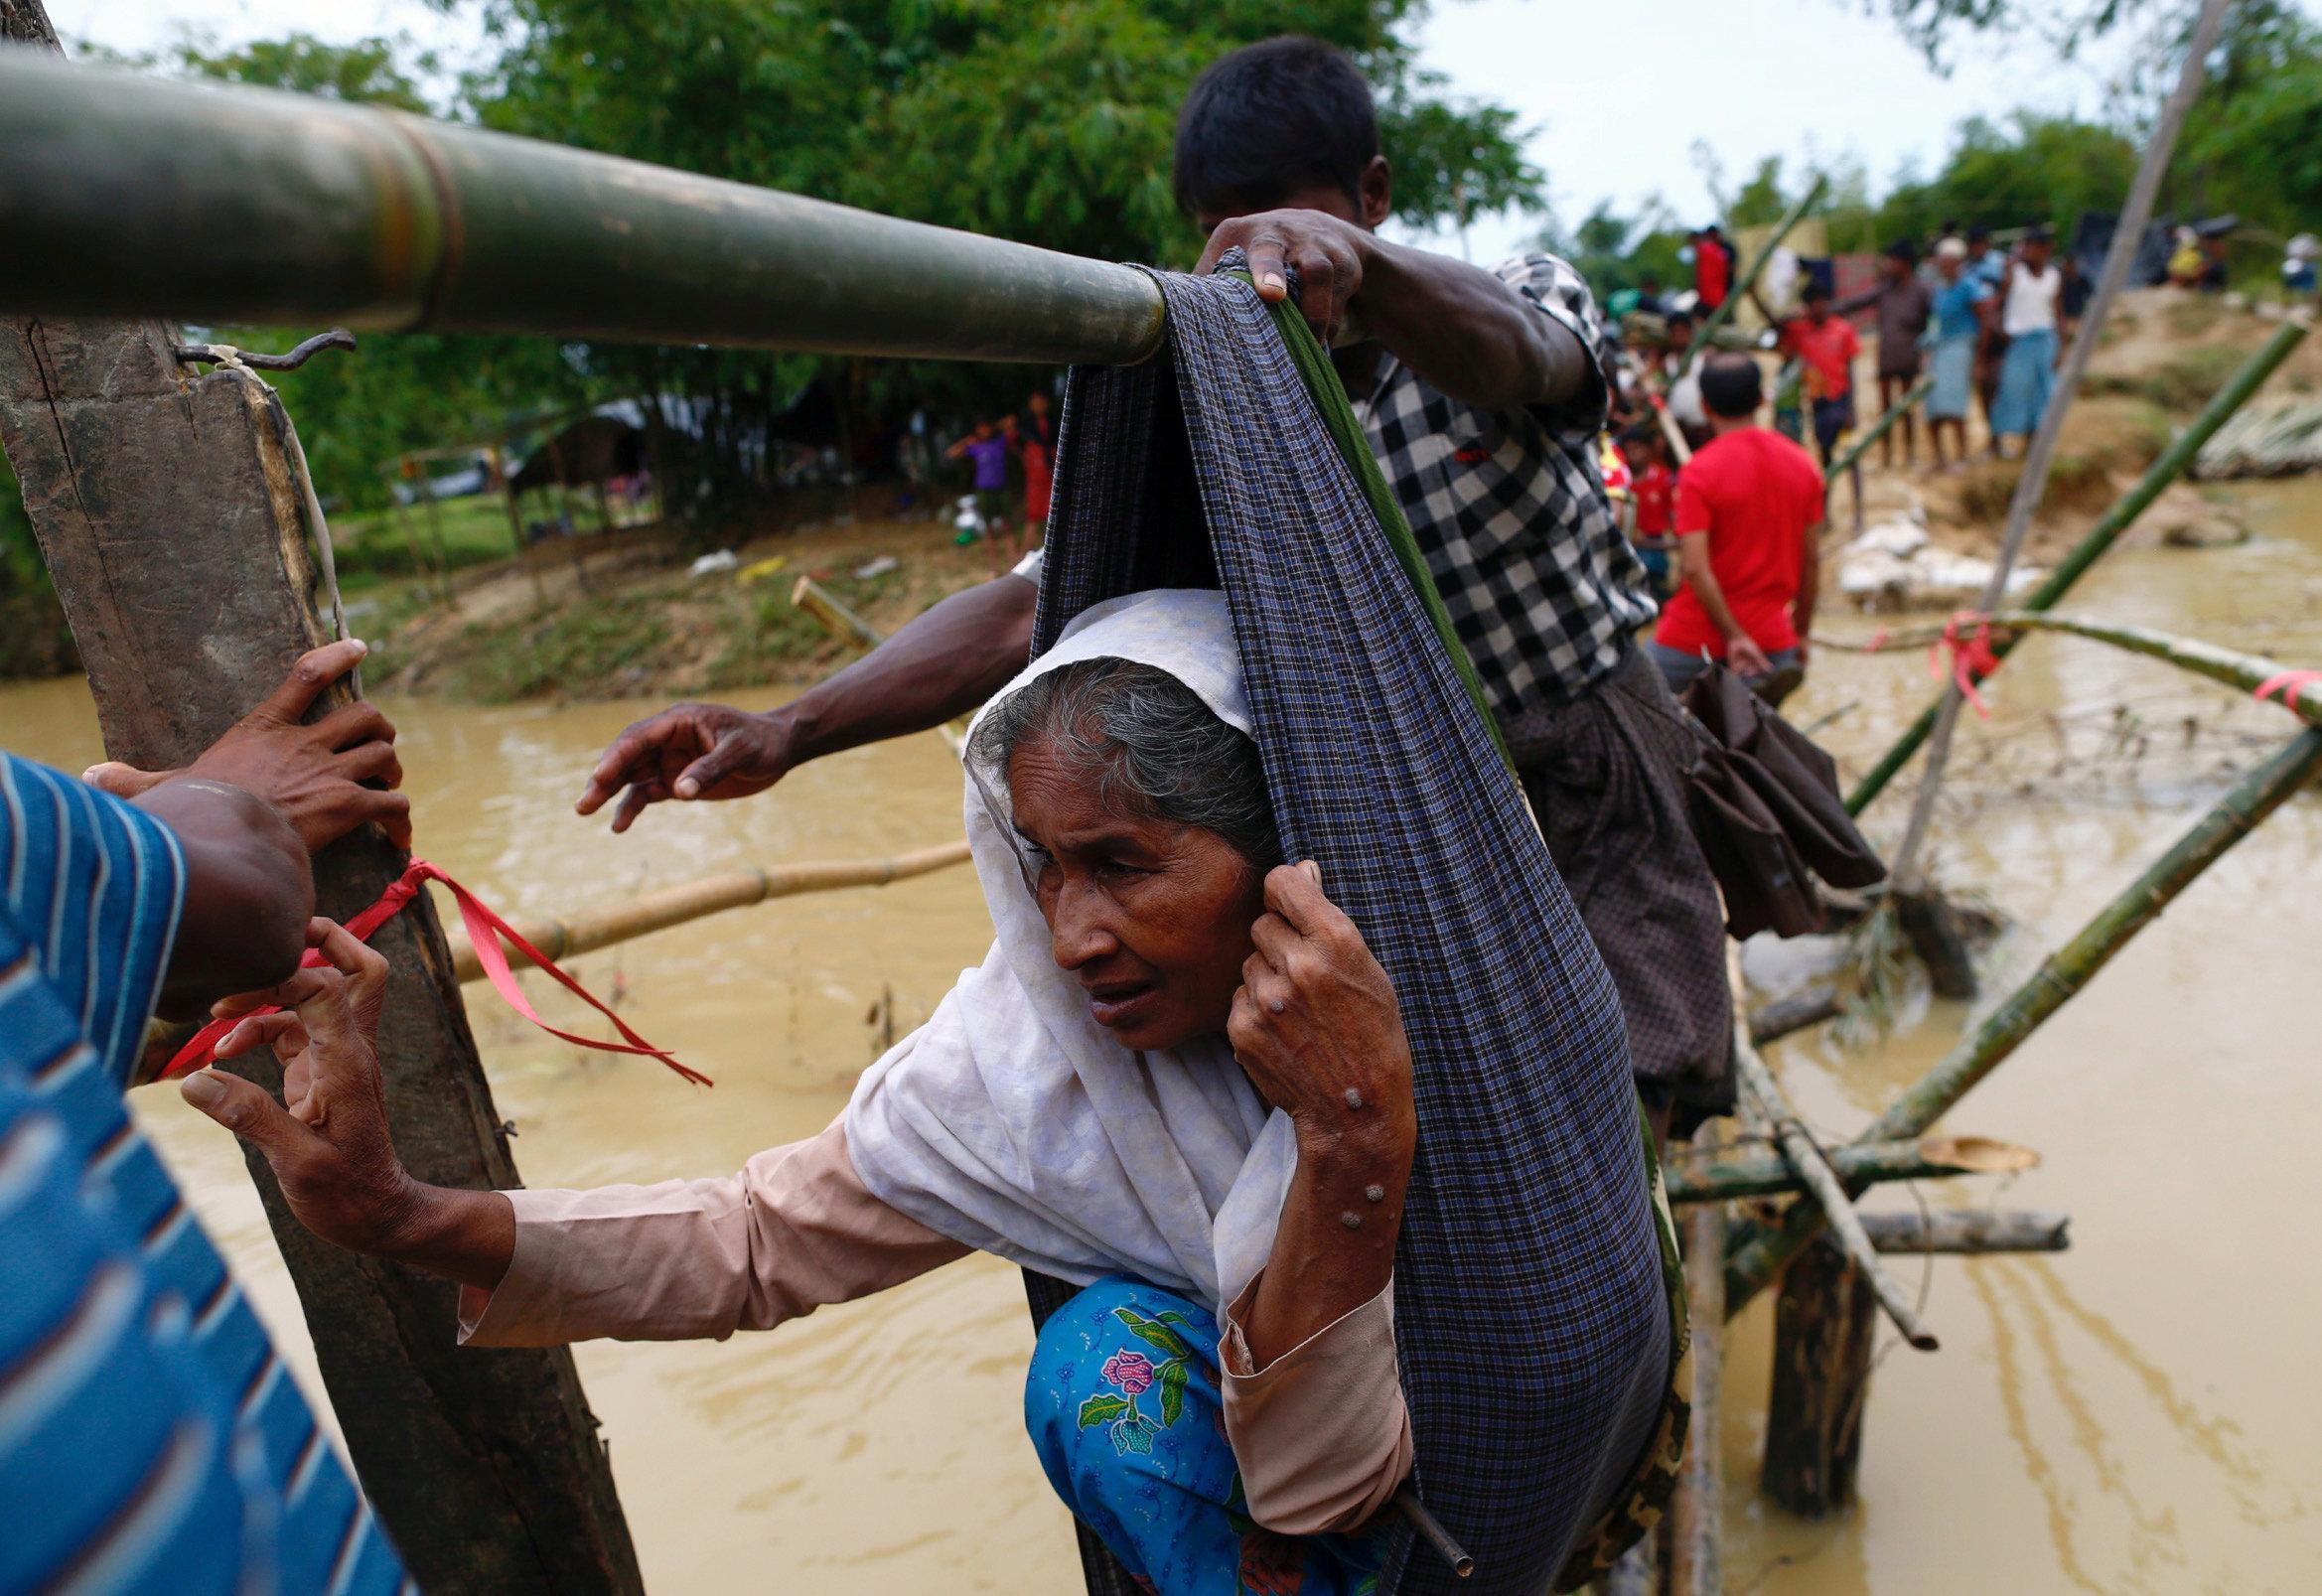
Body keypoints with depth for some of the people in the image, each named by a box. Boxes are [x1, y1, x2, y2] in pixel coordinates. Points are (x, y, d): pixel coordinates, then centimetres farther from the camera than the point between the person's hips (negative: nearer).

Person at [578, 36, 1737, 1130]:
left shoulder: (1528, 295, -8)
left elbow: (1510, 360, -34)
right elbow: (1033, 606, -13)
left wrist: (1355, 262, -58)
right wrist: (788, 732, -26)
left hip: (1593, 794, -1)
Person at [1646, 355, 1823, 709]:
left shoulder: (1699, 471, -12)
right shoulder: (1803, 464, 4)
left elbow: (1694, 567, -20)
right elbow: (1812, 561, 8)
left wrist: (1734, 636, -14)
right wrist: (1801, 633, 17)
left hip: (1695, 637, -4)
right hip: (1771, 637, 4)